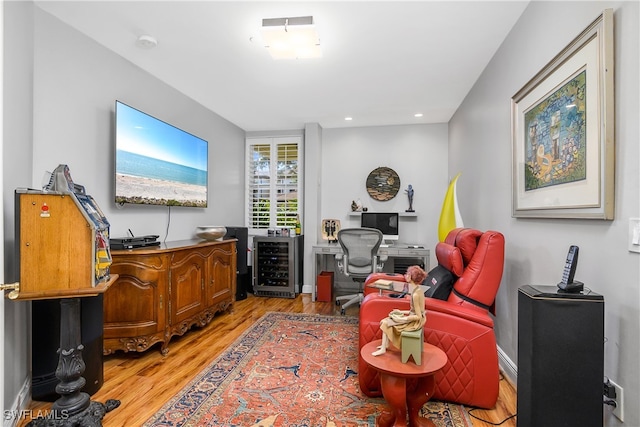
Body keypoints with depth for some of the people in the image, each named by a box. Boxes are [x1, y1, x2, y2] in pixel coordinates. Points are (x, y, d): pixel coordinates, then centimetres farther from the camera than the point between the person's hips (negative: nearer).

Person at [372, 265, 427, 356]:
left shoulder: (415, 295, -28)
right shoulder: (418, 290, 1)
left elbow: (418, 316, -24)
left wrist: (402, 319, -19)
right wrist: (402, 312, 9)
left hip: (416, 322, -9)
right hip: (416, 319, 9)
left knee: (386, 323, -4)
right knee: (386, 320, 11)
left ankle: (383, 349, 8)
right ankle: (385, 345, 19)